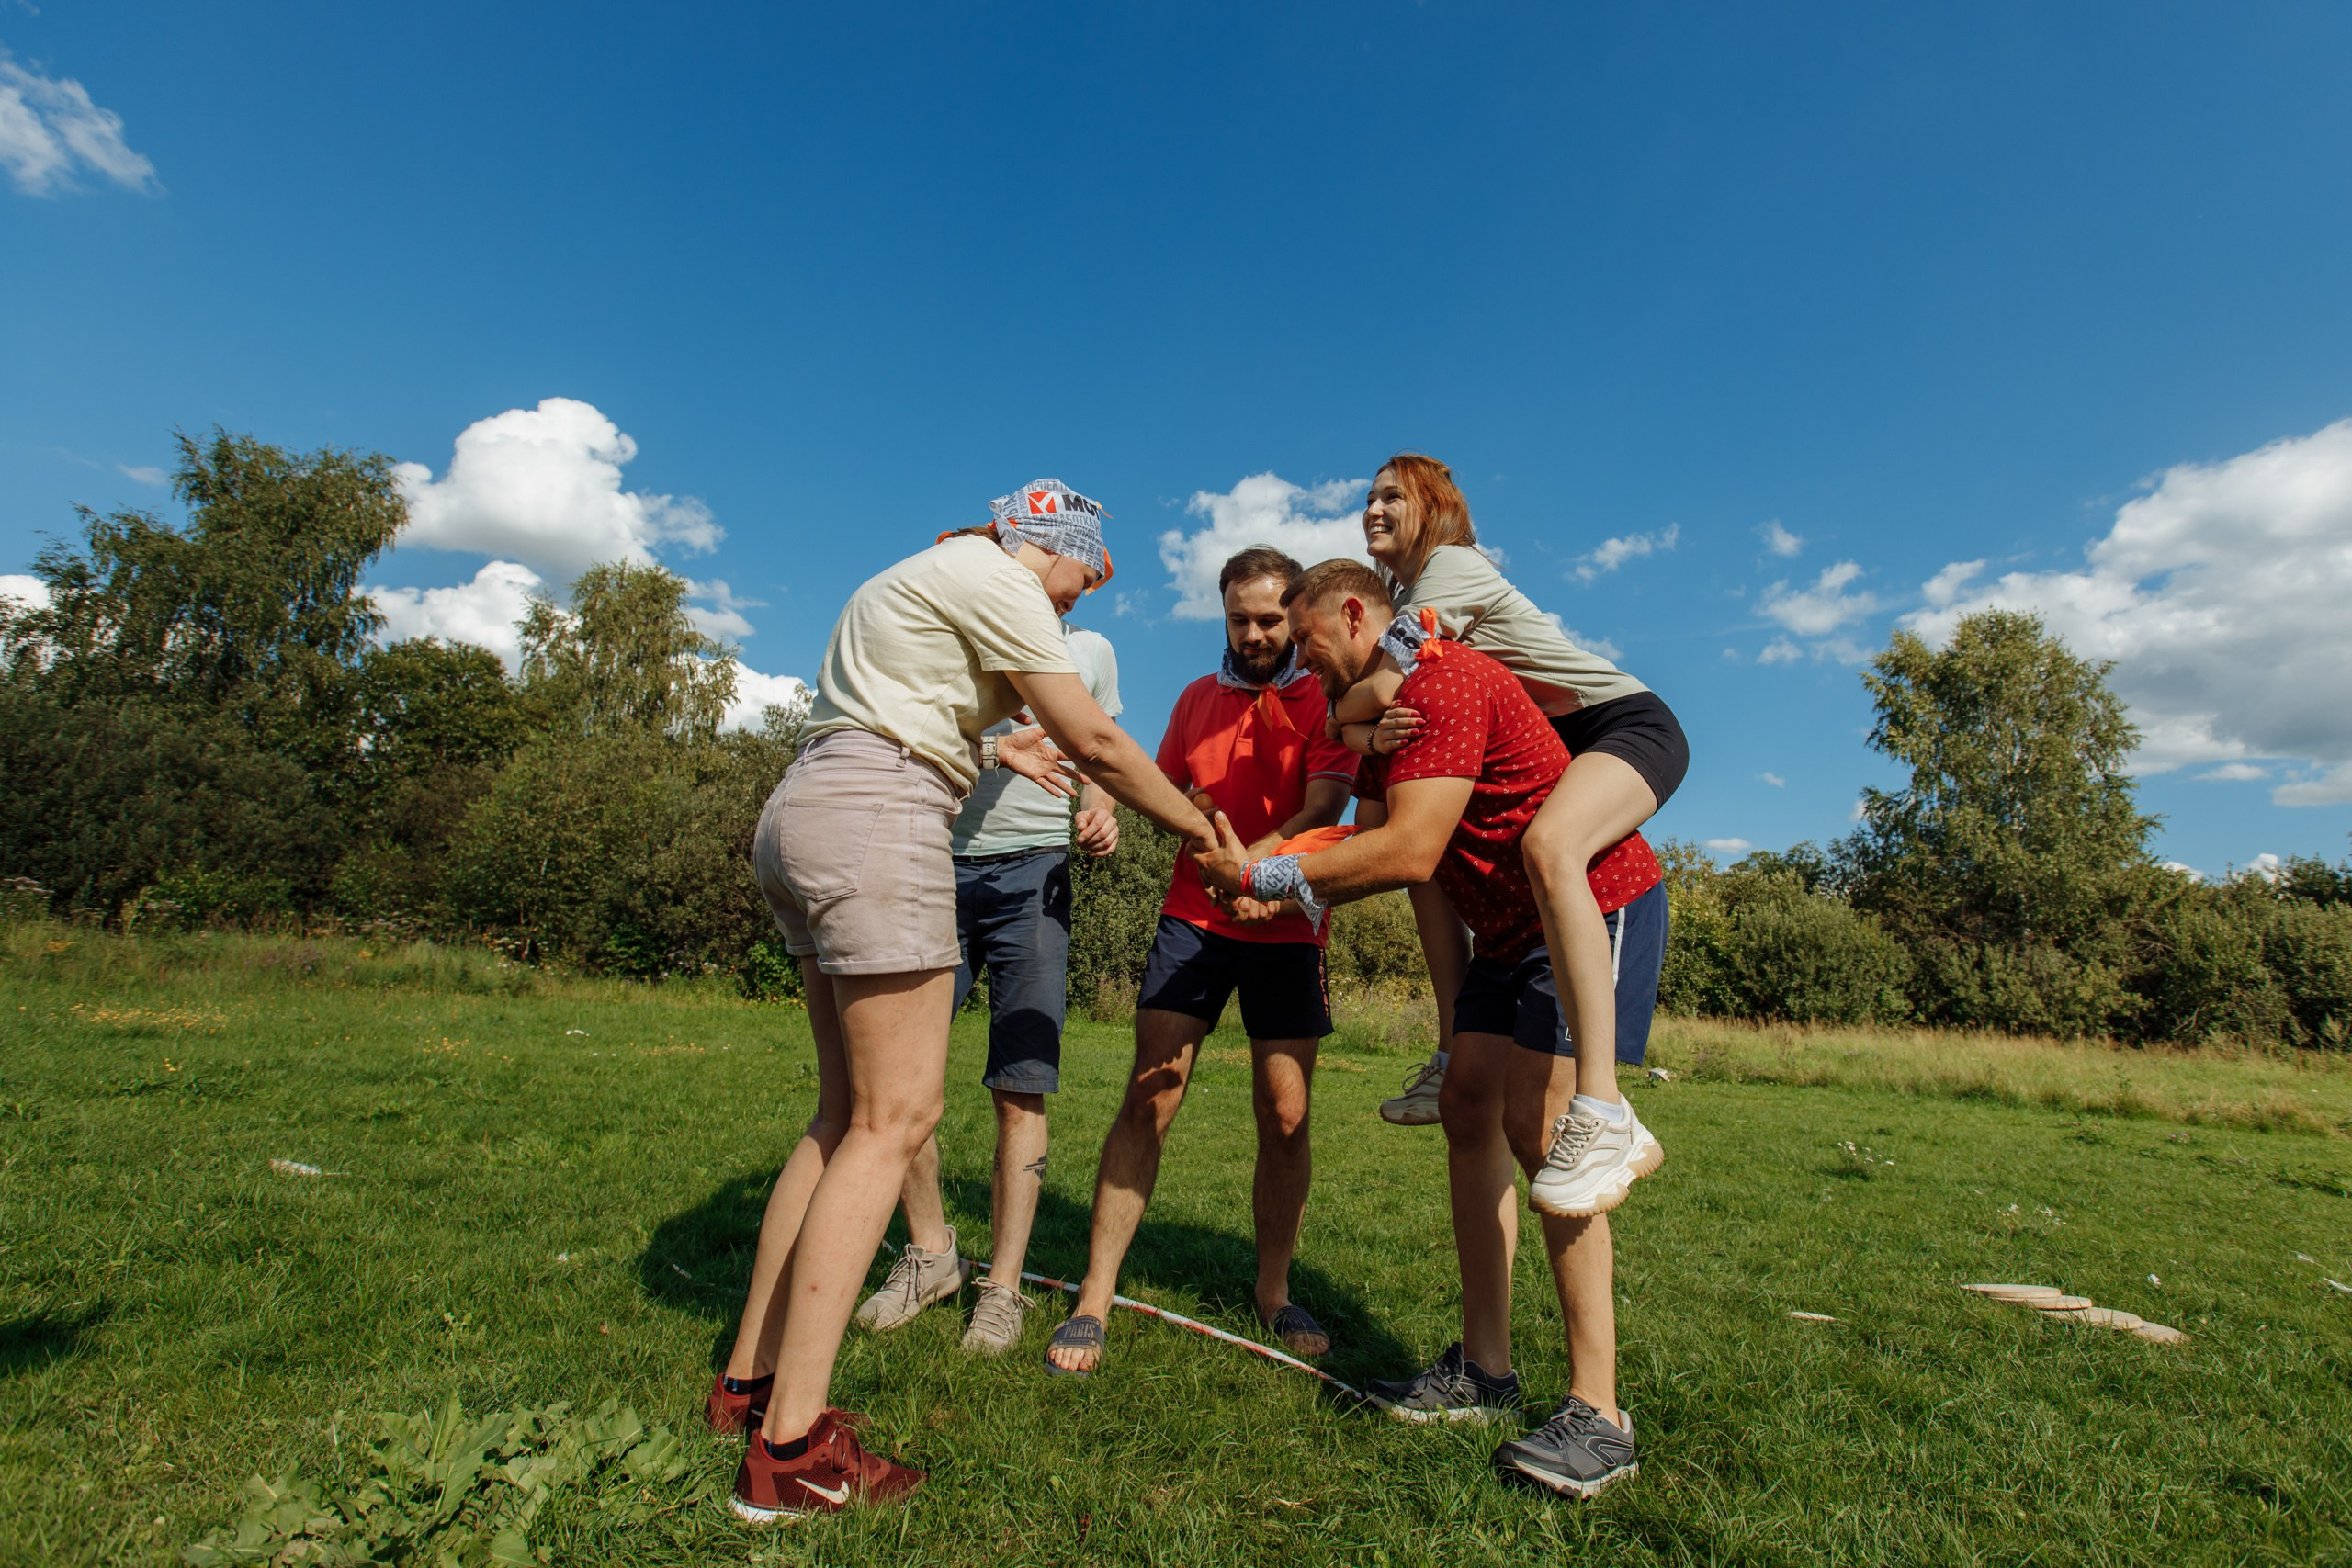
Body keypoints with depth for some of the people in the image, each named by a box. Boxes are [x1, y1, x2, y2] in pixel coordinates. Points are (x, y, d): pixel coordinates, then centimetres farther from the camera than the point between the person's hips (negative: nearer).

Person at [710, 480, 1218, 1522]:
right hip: (873, 822, -10)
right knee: (893, 1118, -9)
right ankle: (790, 1451, -4)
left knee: (849, 1111, 12)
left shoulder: (924, 577, 26)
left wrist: (986, 750, 31)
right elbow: (1095, 743, -7)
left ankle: (751, 1379, 21)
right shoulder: (996, 578, -4)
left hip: (800, 817, 11)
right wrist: (1199, 832, 3)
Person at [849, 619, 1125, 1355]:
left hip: (1033, 870, 0)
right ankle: (932, 1251, 19)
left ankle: (1002, 1287, 10)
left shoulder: (1089, 649, 12)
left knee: (1020, 1087, -3)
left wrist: (1100, 813, -2)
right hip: (940, 863, 1)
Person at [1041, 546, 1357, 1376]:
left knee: (1286, 1116, 2)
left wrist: (1263, 857, -32)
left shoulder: (1324, 699, 1)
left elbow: (1324, 803, -14)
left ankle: (1273, 1293, 23)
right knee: (1148, 1101, -5)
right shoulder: (1197, 698, 14)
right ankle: (1093, 1302, 3)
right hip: (1193, 916, 2)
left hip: (1286, 927, -2)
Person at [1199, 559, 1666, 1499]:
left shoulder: (1442, 681, -21)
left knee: (1537, 1121, -16)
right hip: (1509, 926, 10)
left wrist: (1265, 875, -24)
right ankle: (1484, 1370, 13)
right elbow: (1367, 848, 4)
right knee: (1468, 1109, 4)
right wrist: (1271, 887, -12)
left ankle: (1597, 1416, -7)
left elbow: (1409, 852, -30)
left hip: (1599, 903, -10)